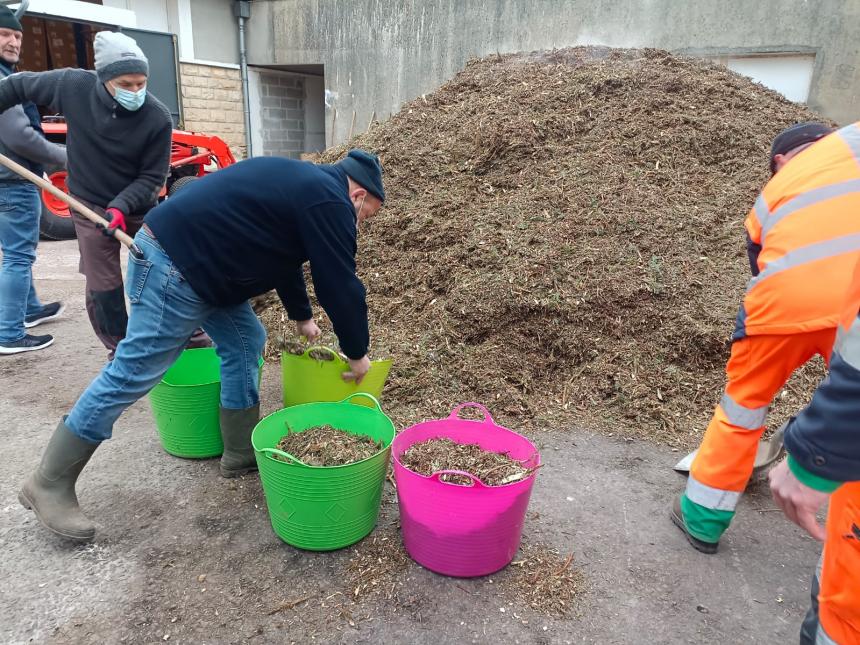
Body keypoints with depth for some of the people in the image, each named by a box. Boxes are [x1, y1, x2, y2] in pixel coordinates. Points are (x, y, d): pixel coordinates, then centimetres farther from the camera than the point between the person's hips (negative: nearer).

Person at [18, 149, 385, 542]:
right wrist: (357, 353, 1)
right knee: (133, 372, -4)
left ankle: (241, 455, 21)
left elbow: (282, 256, 29)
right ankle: (49, 484, 10)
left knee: (245, 340, 13)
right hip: (174, 265, -11)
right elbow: (340, 284, -12)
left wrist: (302, 317, 35)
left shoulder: (304, 184, 20)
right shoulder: (329, 201, -11)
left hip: (193, 259, 11)